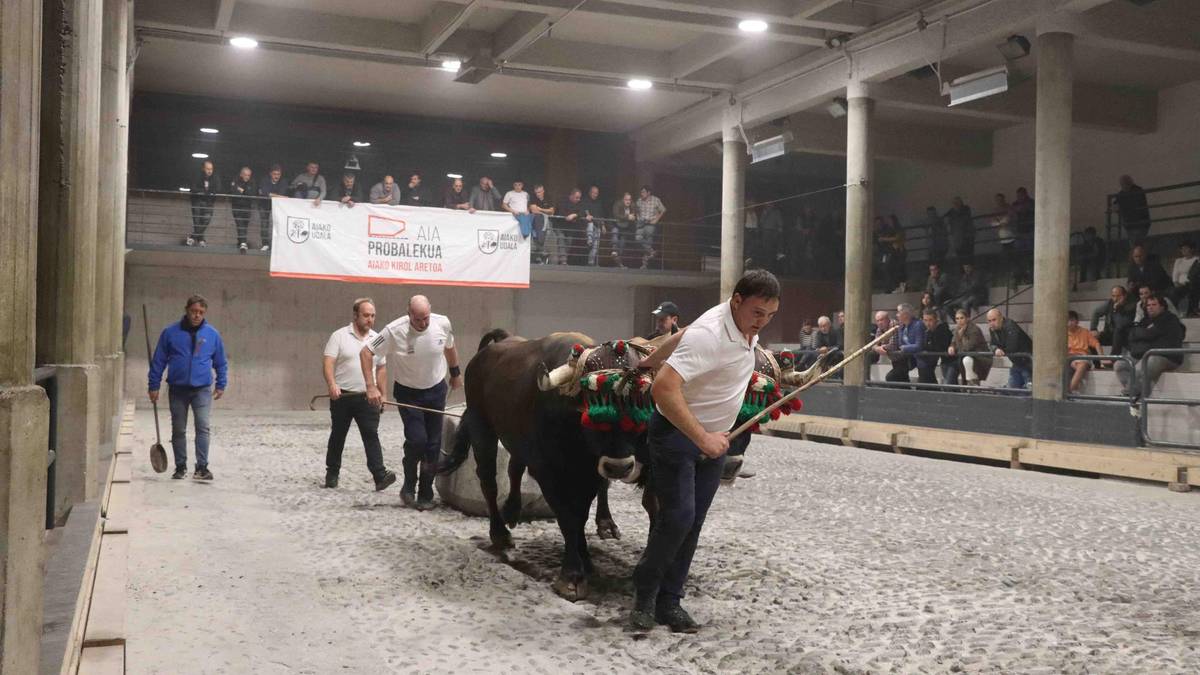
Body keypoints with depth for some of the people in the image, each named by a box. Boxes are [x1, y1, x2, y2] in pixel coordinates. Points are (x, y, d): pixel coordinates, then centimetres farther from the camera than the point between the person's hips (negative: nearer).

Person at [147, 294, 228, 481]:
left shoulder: (212, 334, 1)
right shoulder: (170, 333, -1)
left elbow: (221, 362, 12)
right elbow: (158, 361, 3)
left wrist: (221, 385, 7)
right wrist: (154, 386, 2)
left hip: (202, 389, -1)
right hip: (177, 389, 1)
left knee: (203, 427, -12)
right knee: (178, 430, 9)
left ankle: (202, 467, -10)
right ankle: (180, 467, 21)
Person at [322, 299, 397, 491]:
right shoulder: (339, 336, -3)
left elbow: (380, 368, 16)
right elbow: (327, 363, -10)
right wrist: (332, 385, -26)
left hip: (367, 397, 2)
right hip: (342, 396, -2)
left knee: (371, 435, -8)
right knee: (338, 436, 11)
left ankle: (380, 475, -16)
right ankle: (332, 473, 24)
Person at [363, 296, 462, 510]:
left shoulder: (442, 324, -11)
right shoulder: (394, 331, -22)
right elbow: (366, 353, -14)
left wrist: (456, 373, 24)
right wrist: (371, 387, -20)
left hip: (436, 390, 3)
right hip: (408, 393, -3)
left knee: (433, 445, 3)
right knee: (416, 439, -18)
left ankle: (425, 496, 16)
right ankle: (409, 486, 7)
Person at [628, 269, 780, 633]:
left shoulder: (746, 326, 1)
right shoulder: (709, 334, -29)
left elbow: (683, 336, 17)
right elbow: (663, 389, -38)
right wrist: (702, 439, -39)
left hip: (714, 439, 8)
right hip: (676, 432, -8)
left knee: (693, 522, 7)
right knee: (677, 517, -13)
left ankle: (668, 603, 15)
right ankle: (644, 597, 7)